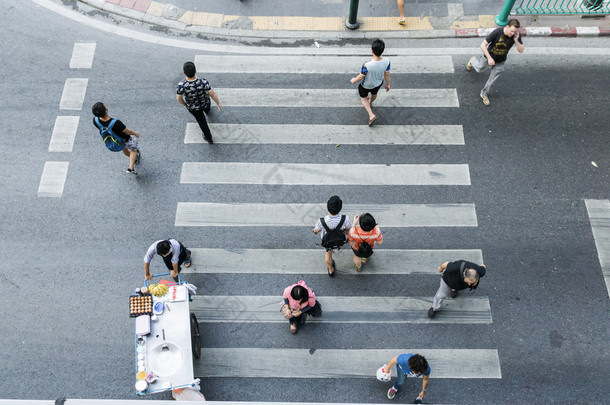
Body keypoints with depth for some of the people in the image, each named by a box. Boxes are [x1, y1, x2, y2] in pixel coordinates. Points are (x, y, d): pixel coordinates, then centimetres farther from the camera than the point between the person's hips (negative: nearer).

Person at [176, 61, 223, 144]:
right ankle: (207, 111, 76)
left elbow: (179, 98, -18)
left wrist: (184, 104, 5)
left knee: (201, 121, 28)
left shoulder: (181, 86, -37)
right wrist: (218, 103, -5)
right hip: (205, 103, 0)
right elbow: (212, 94, -24)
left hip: (192, 108, 0)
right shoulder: (203, 82, -38)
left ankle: (208, 138, 48)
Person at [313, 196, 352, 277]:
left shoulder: (321, 222, -41)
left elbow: (316, 231, -18)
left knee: (328, 253, 32)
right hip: (341, 241, 1)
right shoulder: (345, 219, -41)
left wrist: (315, 231, 7)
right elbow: (348, 230, -18)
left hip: (328, 242, -1)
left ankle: (331, 270, 58)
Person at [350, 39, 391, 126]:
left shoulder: (367, 65, -44)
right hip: (379, 83, 4)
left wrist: (354, 80, -1)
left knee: (363, 97, 28)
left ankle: (371, 115, 20)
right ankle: (370, 102, 68)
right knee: (374, 94, 36)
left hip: (366, 85, -4)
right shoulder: (387, 61, -31)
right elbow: (387, 74, -13)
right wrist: (388, 84, 8)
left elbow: (361, 77, -24)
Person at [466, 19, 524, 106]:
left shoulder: (516, 35, -22)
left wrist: (516, 41, -38)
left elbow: (521, 50, -19)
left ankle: (484, 93, 34)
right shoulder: (497, 32, -33)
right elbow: (483, 45, -28)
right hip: (489, 57, -2)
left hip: (500, 62, 2)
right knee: (479, 69, 24)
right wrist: (489, 58, -32)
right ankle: (474, 60, 59)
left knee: (492, 79, 10)